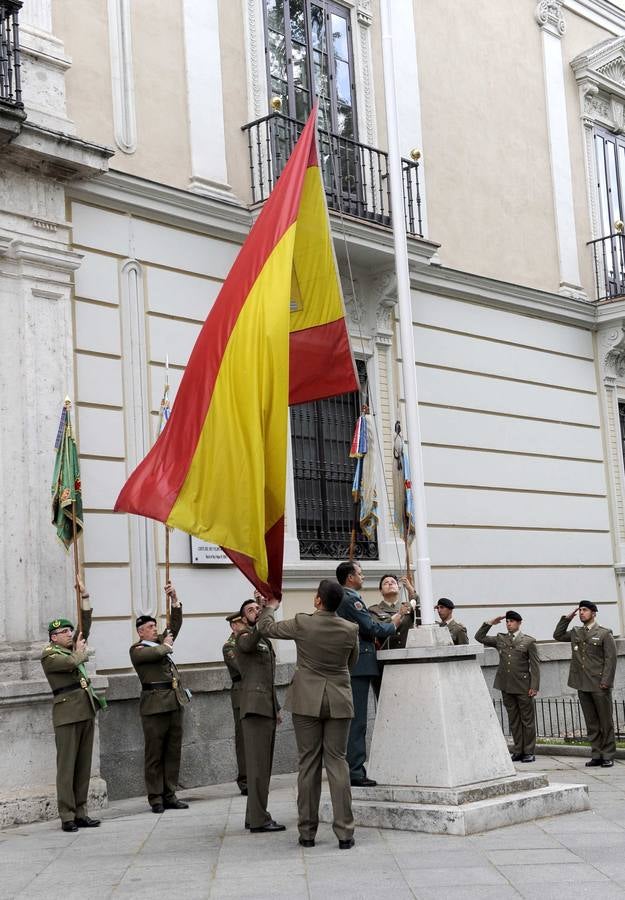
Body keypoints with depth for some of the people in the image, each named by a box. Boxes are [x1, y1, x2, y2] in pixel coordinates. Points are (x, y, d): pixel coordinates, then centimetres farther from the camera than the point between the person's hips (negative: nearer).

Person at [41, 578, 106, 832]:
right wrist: (80, 651, 2)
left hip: (86, 711, 7)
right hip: (67, 713, -7)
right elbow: (71, 663, -19)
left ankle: (81, 814, 11)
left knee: (84, 764, 7)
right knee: (66, 766, -5)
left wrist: (84, 595, 13)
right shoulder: (49, 654, -3)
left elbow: (86, 625, 16)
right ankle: (67, 817, -3)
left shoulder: (72, 648, 19)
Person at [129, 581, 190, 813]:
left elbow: (176, 624, 14)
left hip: (175, 702, 7)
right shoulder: (137, 649, -3)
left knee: (173, 751, 8)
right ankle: (155, 798, 4)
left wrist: (174, 598, 5)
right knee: (154, 754, -1)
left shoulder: (160, 641, 17)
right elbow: (156, 653, -20)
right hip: (155, 705, -7)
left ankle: (169, 795, 14)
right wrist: (166, 645, 0)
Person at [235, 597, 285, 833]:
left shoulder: (266, 641, 23)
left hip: (267, 707, 9)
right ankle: (259, 819, -11)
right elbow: (249, 644, -30)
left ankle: (254, 817, 13)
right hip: (254, 705, -9)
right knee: (258, 764, -10)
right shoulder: (244, 637, -3)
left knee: (263, 764, 9)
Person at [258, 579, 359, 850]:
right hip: (339, 701, 1)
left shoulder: (302, 624, -11)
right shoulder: (350, 630, -6)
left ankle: (307, 832, 11)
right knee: (337, 761, 4)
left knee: (308, 763, 6)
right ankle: (344, 832, 1)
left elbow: (266, 627, 5)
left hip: (307, 701, -1)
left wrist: (271, 606, 24)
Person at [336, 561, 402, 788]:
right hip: (358, 666, -10)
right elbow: (371, 628, -17)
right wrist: (393, 624, 0)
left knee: (350, 720, 12)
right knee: (356, 720, -8)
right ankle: (355, 772, -7)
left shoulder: (338, 599, 17)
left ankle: (352, 769, 17)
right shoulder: (351, 599, -13)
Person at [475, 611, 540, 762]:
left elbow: (535, 666, -2)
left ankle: (529, 752, 7)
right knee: (513, 721, 8)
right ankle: (518, 751, 14)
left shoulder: (529, 641, 1)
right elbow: (479, 637, 14)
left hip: (523, 687, -4)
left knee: (527, 720, 1)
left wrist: (534, 687, -10)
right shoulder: (500, 639, 12)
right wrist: (489, 623, 5)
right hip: (506, 687, 4)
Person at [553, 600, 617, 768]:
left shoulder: (604, 633, -2)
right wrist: (567, 619, 12)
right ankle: (596, 755, 11)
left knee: (606, 721, 0)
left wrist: (606, 681, -14)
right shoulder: (575, 633, 14)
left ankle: (608, 756, 5)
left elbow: (611, 658, -6)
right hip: (582, 685, 5)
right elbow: (557, 635, 23)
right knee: (591, 723, 7)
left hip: (599, 685, -5)